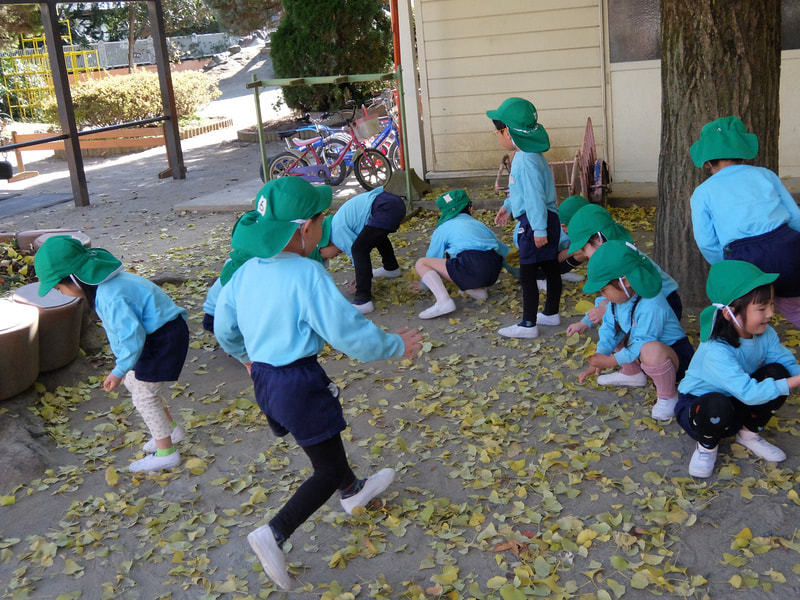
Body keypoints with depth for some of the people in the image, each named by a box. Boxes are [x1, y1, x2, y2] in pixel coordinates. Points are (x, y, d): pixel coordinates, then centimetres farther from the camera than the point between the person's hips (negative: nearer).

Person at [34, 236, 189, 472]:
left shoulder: (109, 296, -29)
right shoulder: (104, 282, 3)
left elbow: (132, 335, -27)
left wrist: (119, 371, -15)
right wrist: (123, 367, 20)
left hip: (164, 335, -10)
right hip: (153, 331, 10)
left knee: (143, 395, -1)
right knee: (133, 381, 20)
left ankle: (166, 453, 14)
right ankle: (171, 429, 34)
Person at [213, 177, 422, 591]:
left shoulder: (245, 272, 1)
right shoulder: (307, 275, -23)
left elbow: (224, 329, 14)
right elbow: (350, 333, -22)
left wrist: (246, 356, 34)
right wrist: (396, 346, -5)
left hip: (263, 377, 9)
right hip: (299, 383, -9)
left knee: (326, 441, 32)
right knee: (329, 469, 6)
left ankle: (353, 491, 55)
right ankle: (275, 534, -6)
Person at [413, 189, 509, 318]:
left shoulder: (442, 228, 17)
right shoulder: (478, 223, 30)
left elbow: (433, 258, 24)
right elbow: (503, 249, 38)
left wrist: (425, 283, 41)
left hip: (473, 267, -6)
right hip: (494, 272, 6)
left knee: (421, 264, 4)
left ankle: (443, 300, -21)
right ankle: (478, 289, 14)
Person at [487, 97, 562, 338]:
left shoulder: (526, 161, -23)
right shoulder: (529, 155, 10)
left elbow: (535, 196, -25)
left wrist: (539, 229, -24)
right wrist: (508, 206, 31)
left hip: (535, 223, -10)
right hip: (547, 220, 11)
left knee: (527, 274, -4)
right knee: (550, 269, 18)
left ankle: (528, 324, 3)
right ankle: (551, 313, 32)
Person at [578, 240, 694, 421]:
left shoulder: (651, 307, -32)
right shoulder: (619, 298, -4)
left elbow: (642, 345, -29)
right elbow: (610, 327, 1)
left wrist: (611, 361, -22)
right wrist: (598, 360, -11)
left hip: (674, 354, -9)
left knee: (651, 351, -40)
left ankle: (668, 396, -15)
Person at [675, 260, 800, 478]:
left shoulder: (766, 335, -12)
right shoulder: (716, 351, -35)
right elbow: (749, 393, -39)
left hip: (737, 408, 6)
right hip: (699, 405, -6)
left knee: (777, 373, -17)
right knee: (717, 404, -41)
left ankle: (749, 434, 7)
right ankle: (707, 445, -4)